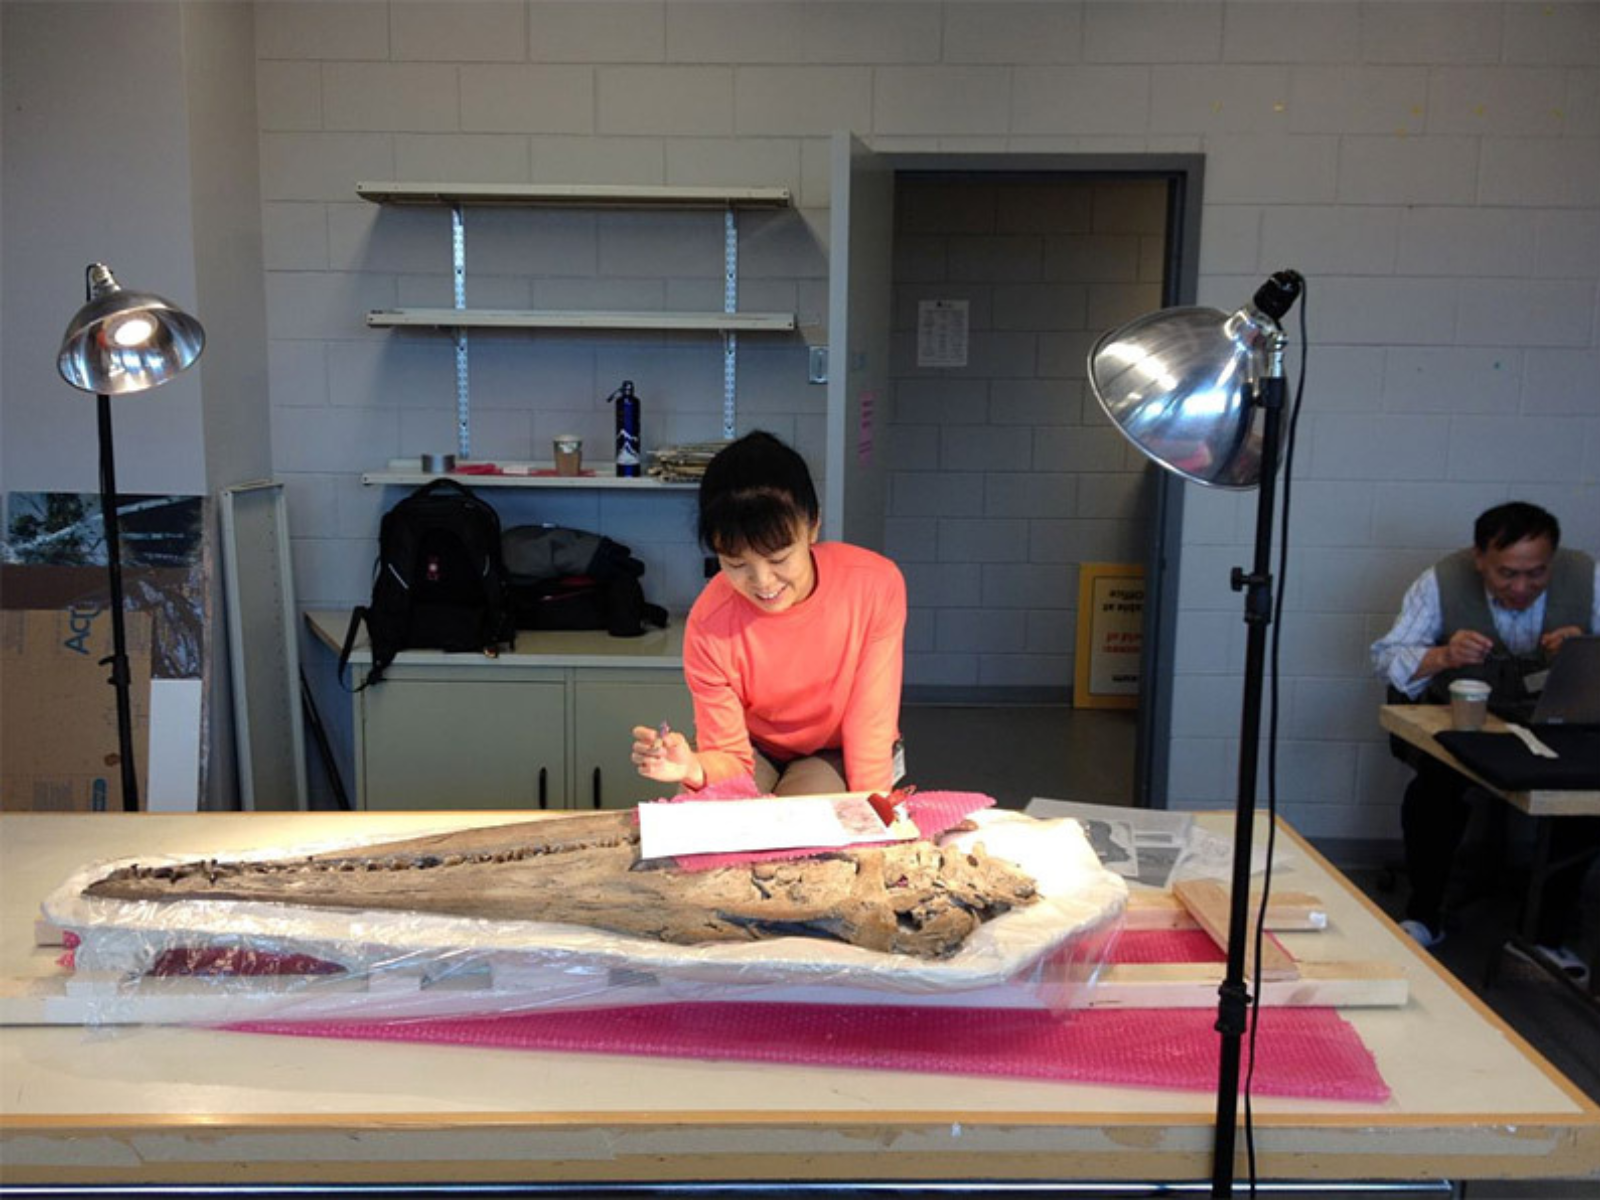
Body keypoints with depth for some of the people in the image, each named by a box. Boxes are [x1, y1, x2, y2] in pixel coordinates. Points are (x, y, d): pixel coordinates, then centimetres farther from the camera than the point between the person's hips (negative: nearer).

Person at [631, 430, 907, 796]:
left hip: (837, 753, 0)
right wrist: (693, 769, -41)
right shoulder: (709, 626, -26)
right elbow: (730, 758, -19)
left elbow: (870, 722, -18)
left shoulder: (876, 586, -27)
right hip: (756, 751, 0)